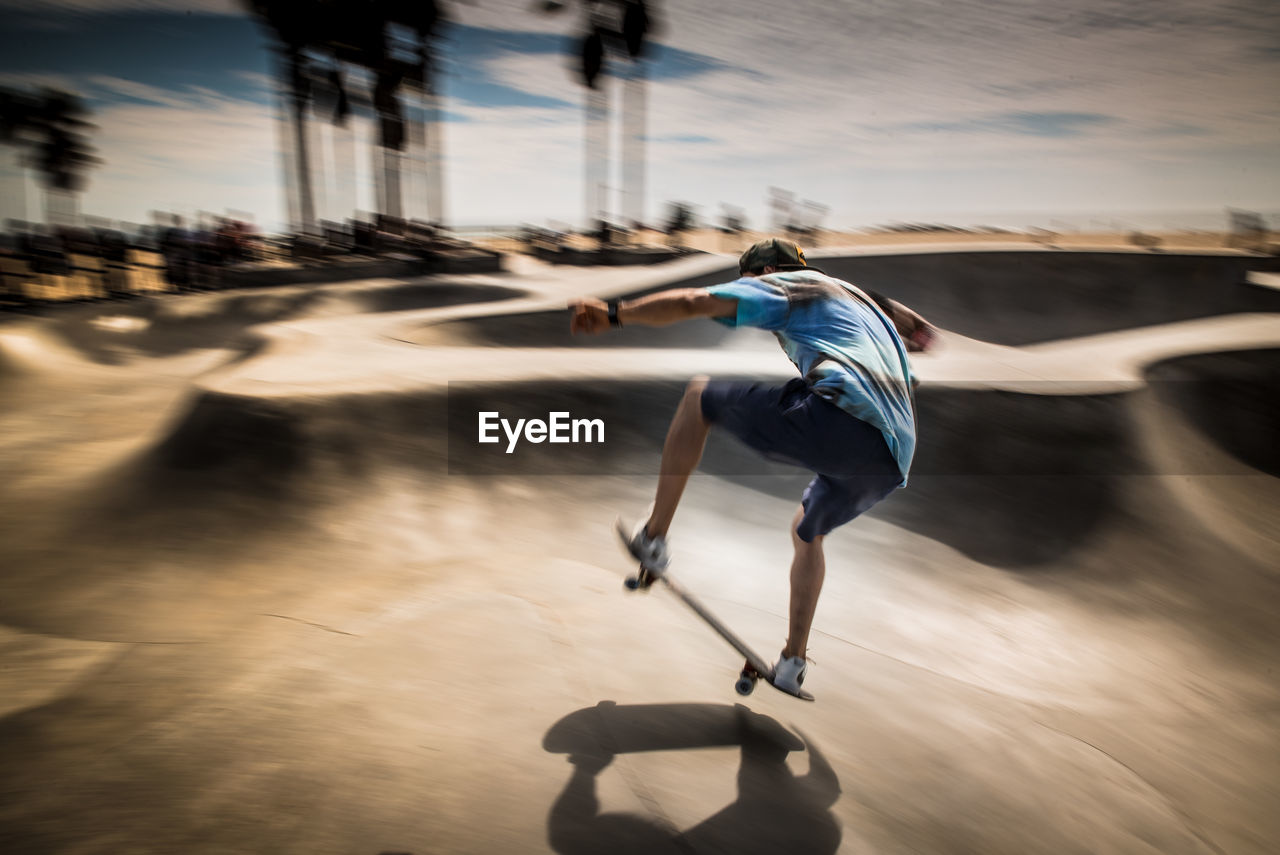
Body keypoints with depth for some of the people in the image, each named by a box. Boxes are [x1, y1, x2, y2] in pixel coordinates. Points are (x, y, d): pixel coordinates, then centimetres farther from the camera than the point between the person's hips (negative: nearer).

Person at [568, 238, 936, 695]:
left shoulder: (782, 285, 14)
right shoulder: (863, 298, 37)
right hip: (893, 459, 9)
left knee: (700, 395, 8)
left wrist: (613, 312, 2)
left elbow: (694, 302, 1)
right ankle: (793, 663, 36)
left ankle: (652, 539, 5)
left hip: (837, 418, -8)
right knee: (807, 533, 33)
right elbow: (925, 334, 48)